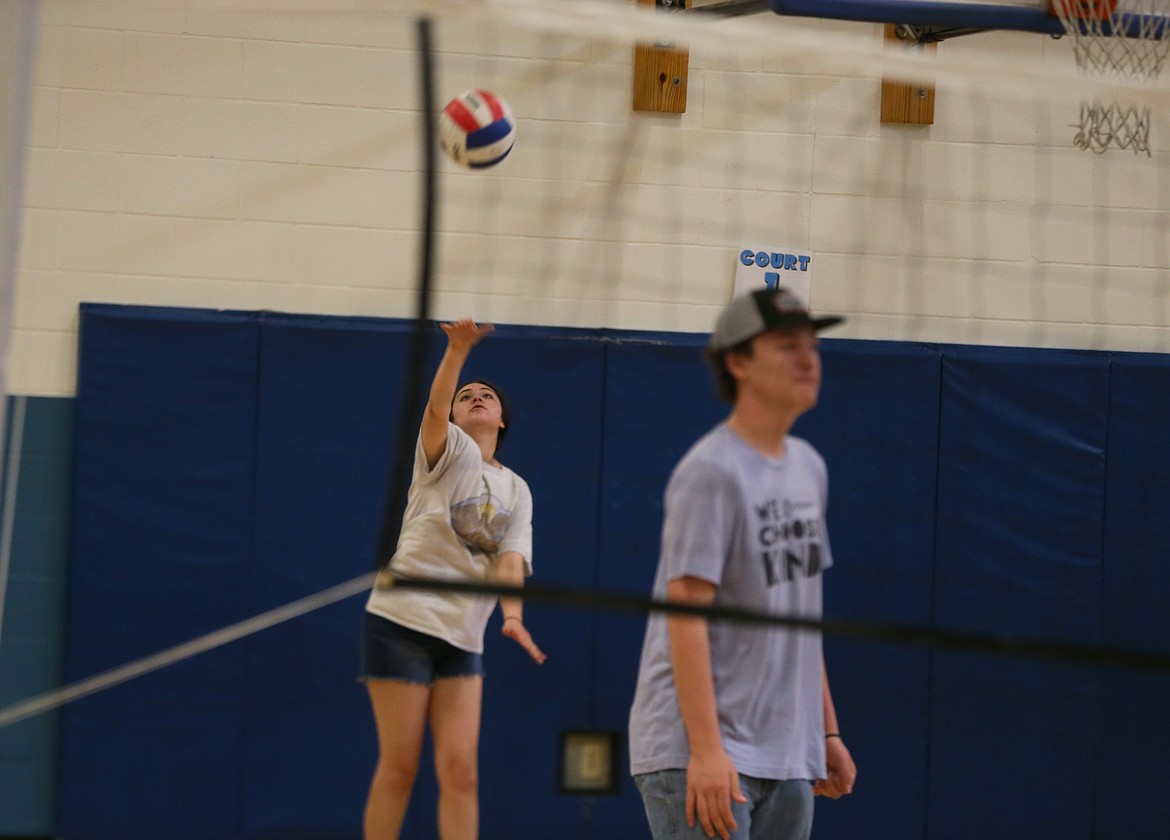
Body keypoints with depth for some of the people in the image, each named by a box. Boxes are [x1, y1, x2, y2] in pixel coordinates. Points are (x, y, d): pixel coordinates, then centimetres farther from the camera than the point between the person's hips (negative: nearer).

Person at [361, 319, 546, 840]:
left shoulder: (516, 491, 14)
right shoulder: (450, 452, 2)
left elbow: (510, 559, 2)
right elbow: (434, 407, -19)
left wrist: (512, 612, -19)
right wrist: (458, 351, -36)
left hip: (463, 635, 4)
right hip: (403, 620, -4)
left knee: (460, 769, -4)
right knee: (399, 766, -3)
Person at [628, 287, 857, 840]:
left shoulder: (808, 467, 15)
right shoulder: (711, 472, -12)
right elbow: (686, 612, -18)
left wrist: (827, 731, 18)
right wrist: (705, 749, -24)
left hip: (787, 759, 8)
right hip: (697, 752, -8)